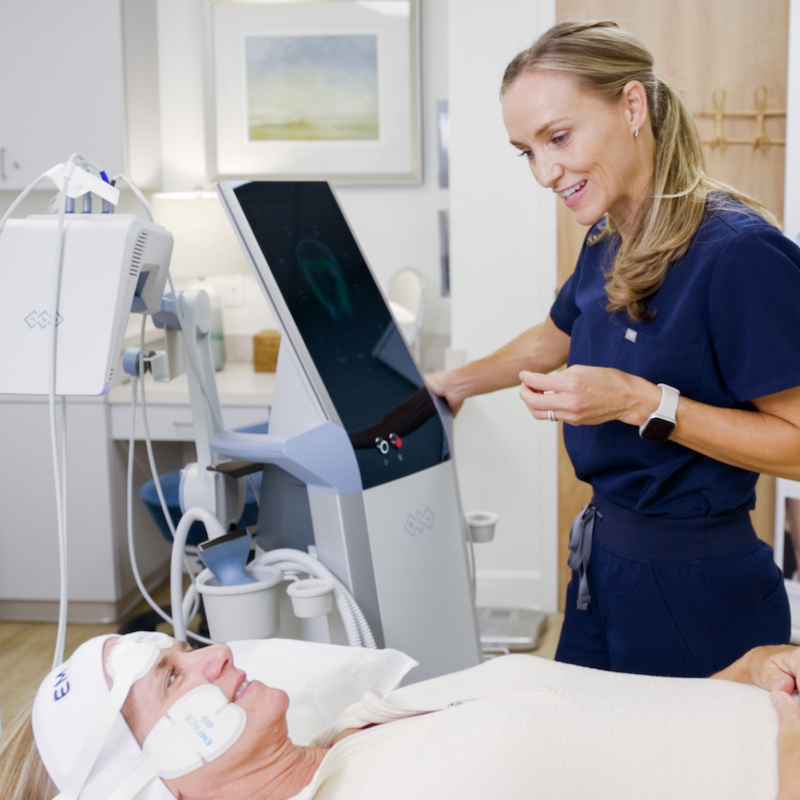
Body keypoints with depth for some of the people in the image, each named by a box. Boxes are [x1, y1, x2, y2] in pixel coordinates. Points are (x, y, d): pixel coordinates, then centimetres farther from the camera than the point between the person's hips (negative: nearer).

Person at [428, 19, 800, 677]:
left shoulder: (739, 252, -20)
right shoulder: (609, 244, 4)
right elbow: (552, 340, 26)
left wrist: (640, 402, -24)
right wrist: (449, 385, 33)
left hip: (697, 593, -7)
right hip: (603, 564, 7)